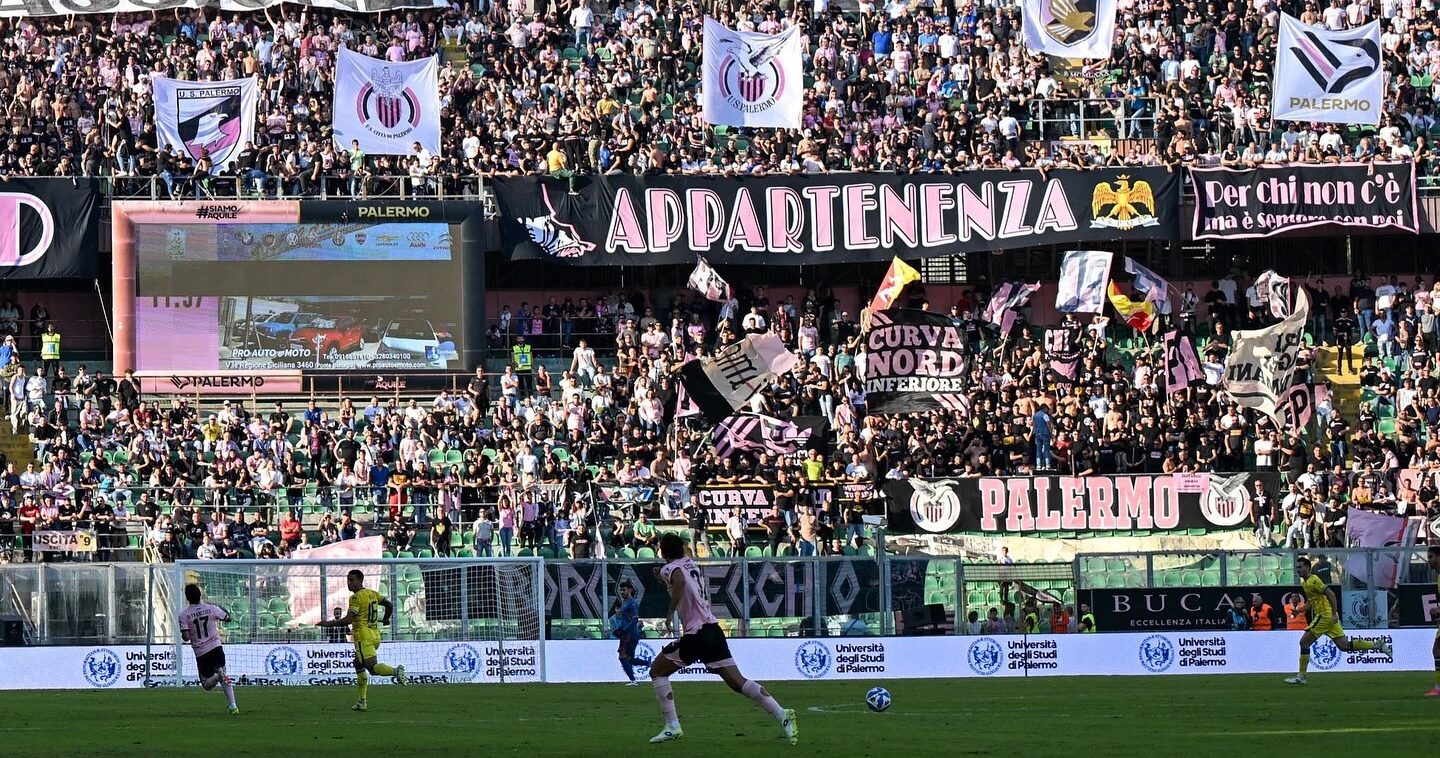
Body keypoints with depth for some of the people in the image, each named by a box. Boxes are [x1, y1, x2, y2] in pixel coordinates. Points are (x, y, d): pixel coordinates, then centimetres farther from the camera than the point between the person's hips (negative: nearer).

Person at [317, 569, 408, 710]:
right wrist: (385, 620, 42)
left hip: (364, 637, -9)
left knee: (372, 667, -17)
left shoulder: (356, 597, -12)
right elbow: (389, 605, 24)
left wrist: (329, 623, -13)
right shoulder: (372, 594, 12)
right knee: (359, 665, 19)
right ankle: (362, 702, 18)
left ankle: (395, 671, -42)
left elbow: (348, 620, -21)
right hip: (375, 634, 9)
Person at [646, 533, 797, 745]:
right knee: (737, 681, 3)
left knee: (657, 670, 10)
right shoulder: (691, 565, 18)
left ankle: (672, 726, 2)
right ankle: (781, 714, -11)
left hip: (696, 634, -7)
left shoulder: (670, 569, -4)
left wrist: (671, 611, -20)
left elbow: (680, 580, -28)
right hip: (713, 629, 7)